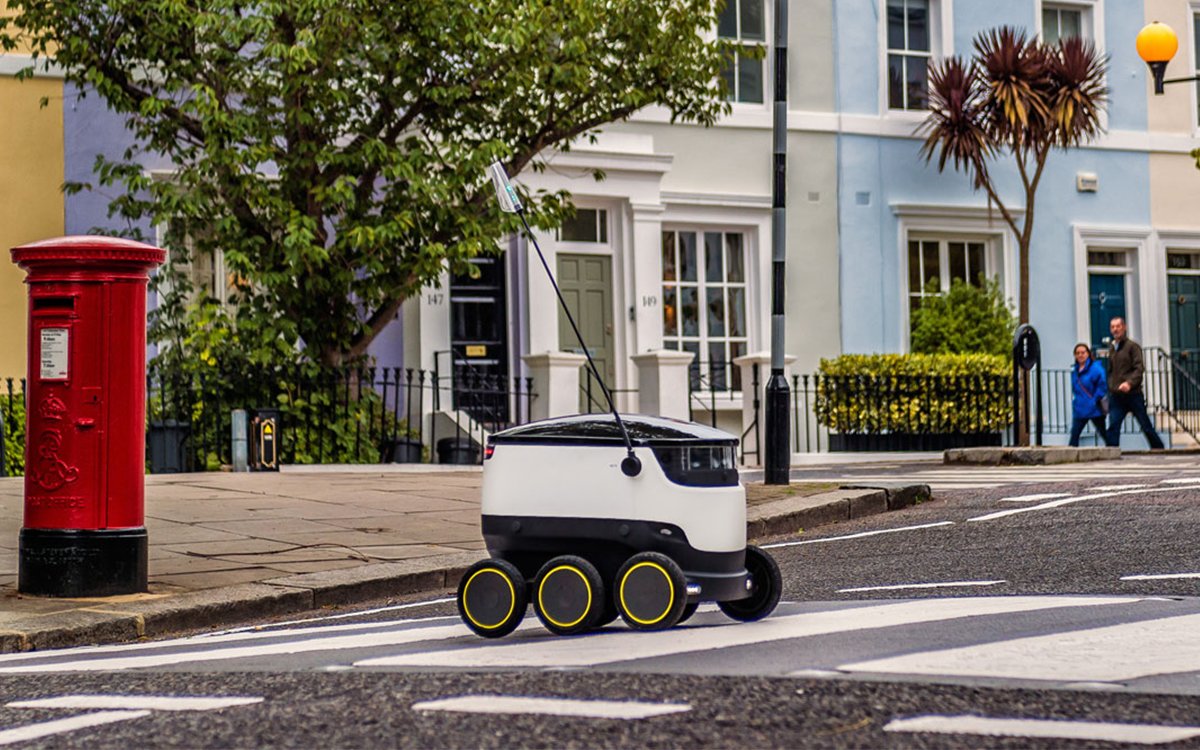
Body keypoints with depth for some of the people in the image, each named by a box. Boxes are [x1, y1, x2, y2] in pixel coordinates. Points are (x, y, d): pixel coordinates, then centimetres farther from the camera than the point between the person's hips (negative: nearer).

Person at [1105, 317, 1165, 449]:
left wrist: (1129, 383, -26)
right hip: (1116, 396, 4)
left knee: (1146, 426, 4)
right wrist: (1111, 388, 10)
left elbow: (1139, 368, -12)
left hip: (1133, 394, -4)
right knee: (1113, 427, -10)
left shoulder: (1132, 346, -3)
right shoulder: (1111, 348, 14)